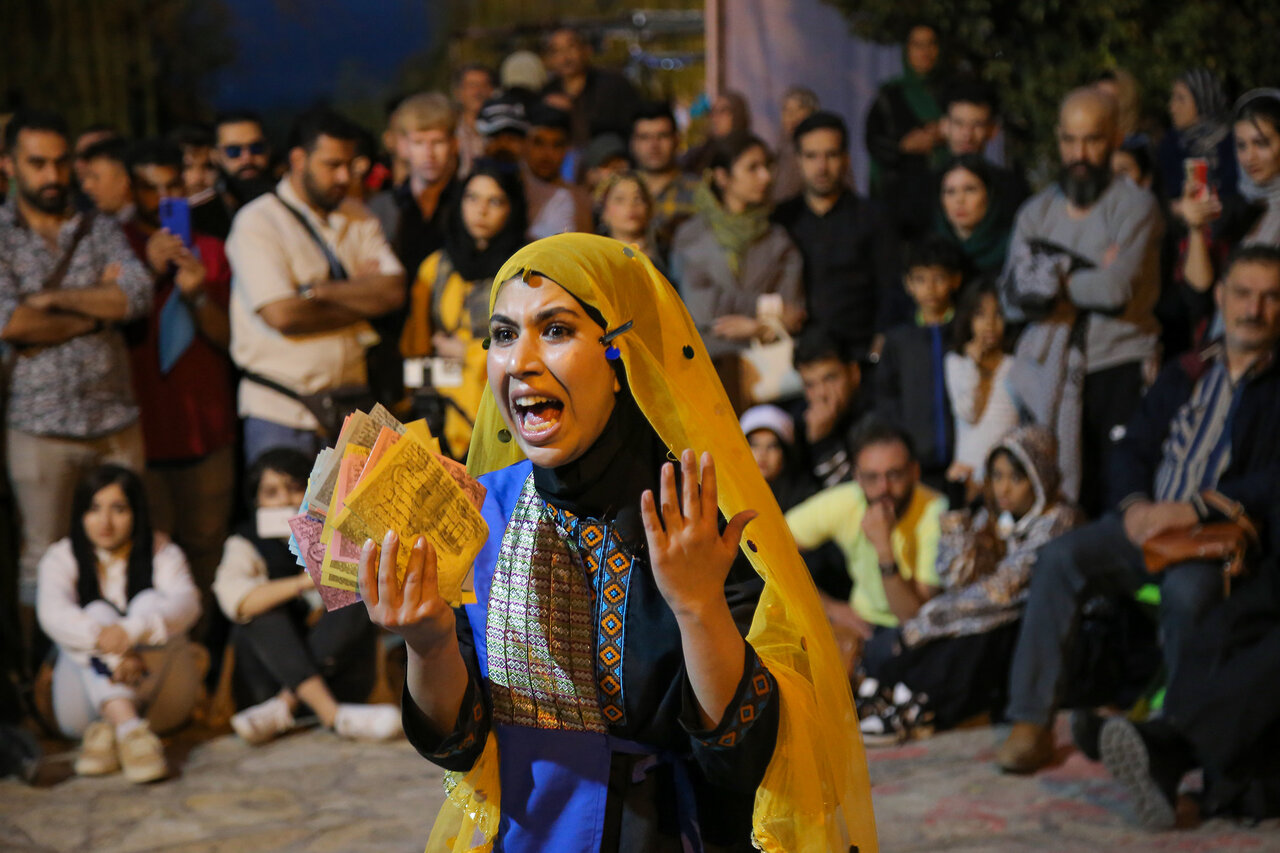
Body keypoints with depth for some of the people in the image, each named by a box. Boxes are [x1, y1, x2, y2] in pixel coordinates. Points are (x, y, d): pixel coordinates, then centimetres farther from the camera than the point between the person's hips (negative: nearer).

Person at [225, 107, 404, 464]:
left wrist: (317, 290, -12)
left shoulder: (357, 218, 13)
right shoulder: (257, 223, -4)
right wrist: (362, 300, -4)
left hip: (349, 405, 4)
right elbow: (282, 315, -16)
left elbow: (394, 290, -1)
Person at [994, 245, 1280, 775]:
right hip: (1147, 523, 5)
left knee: (1187, 588, -37)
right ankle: (1031, 724, -22)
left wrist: (1195, 509, -20)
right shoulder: (1185, 373, 21)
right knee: (1060, 558, -22)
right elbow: (1132, 448, 18)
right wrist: (1134, 505, -4)